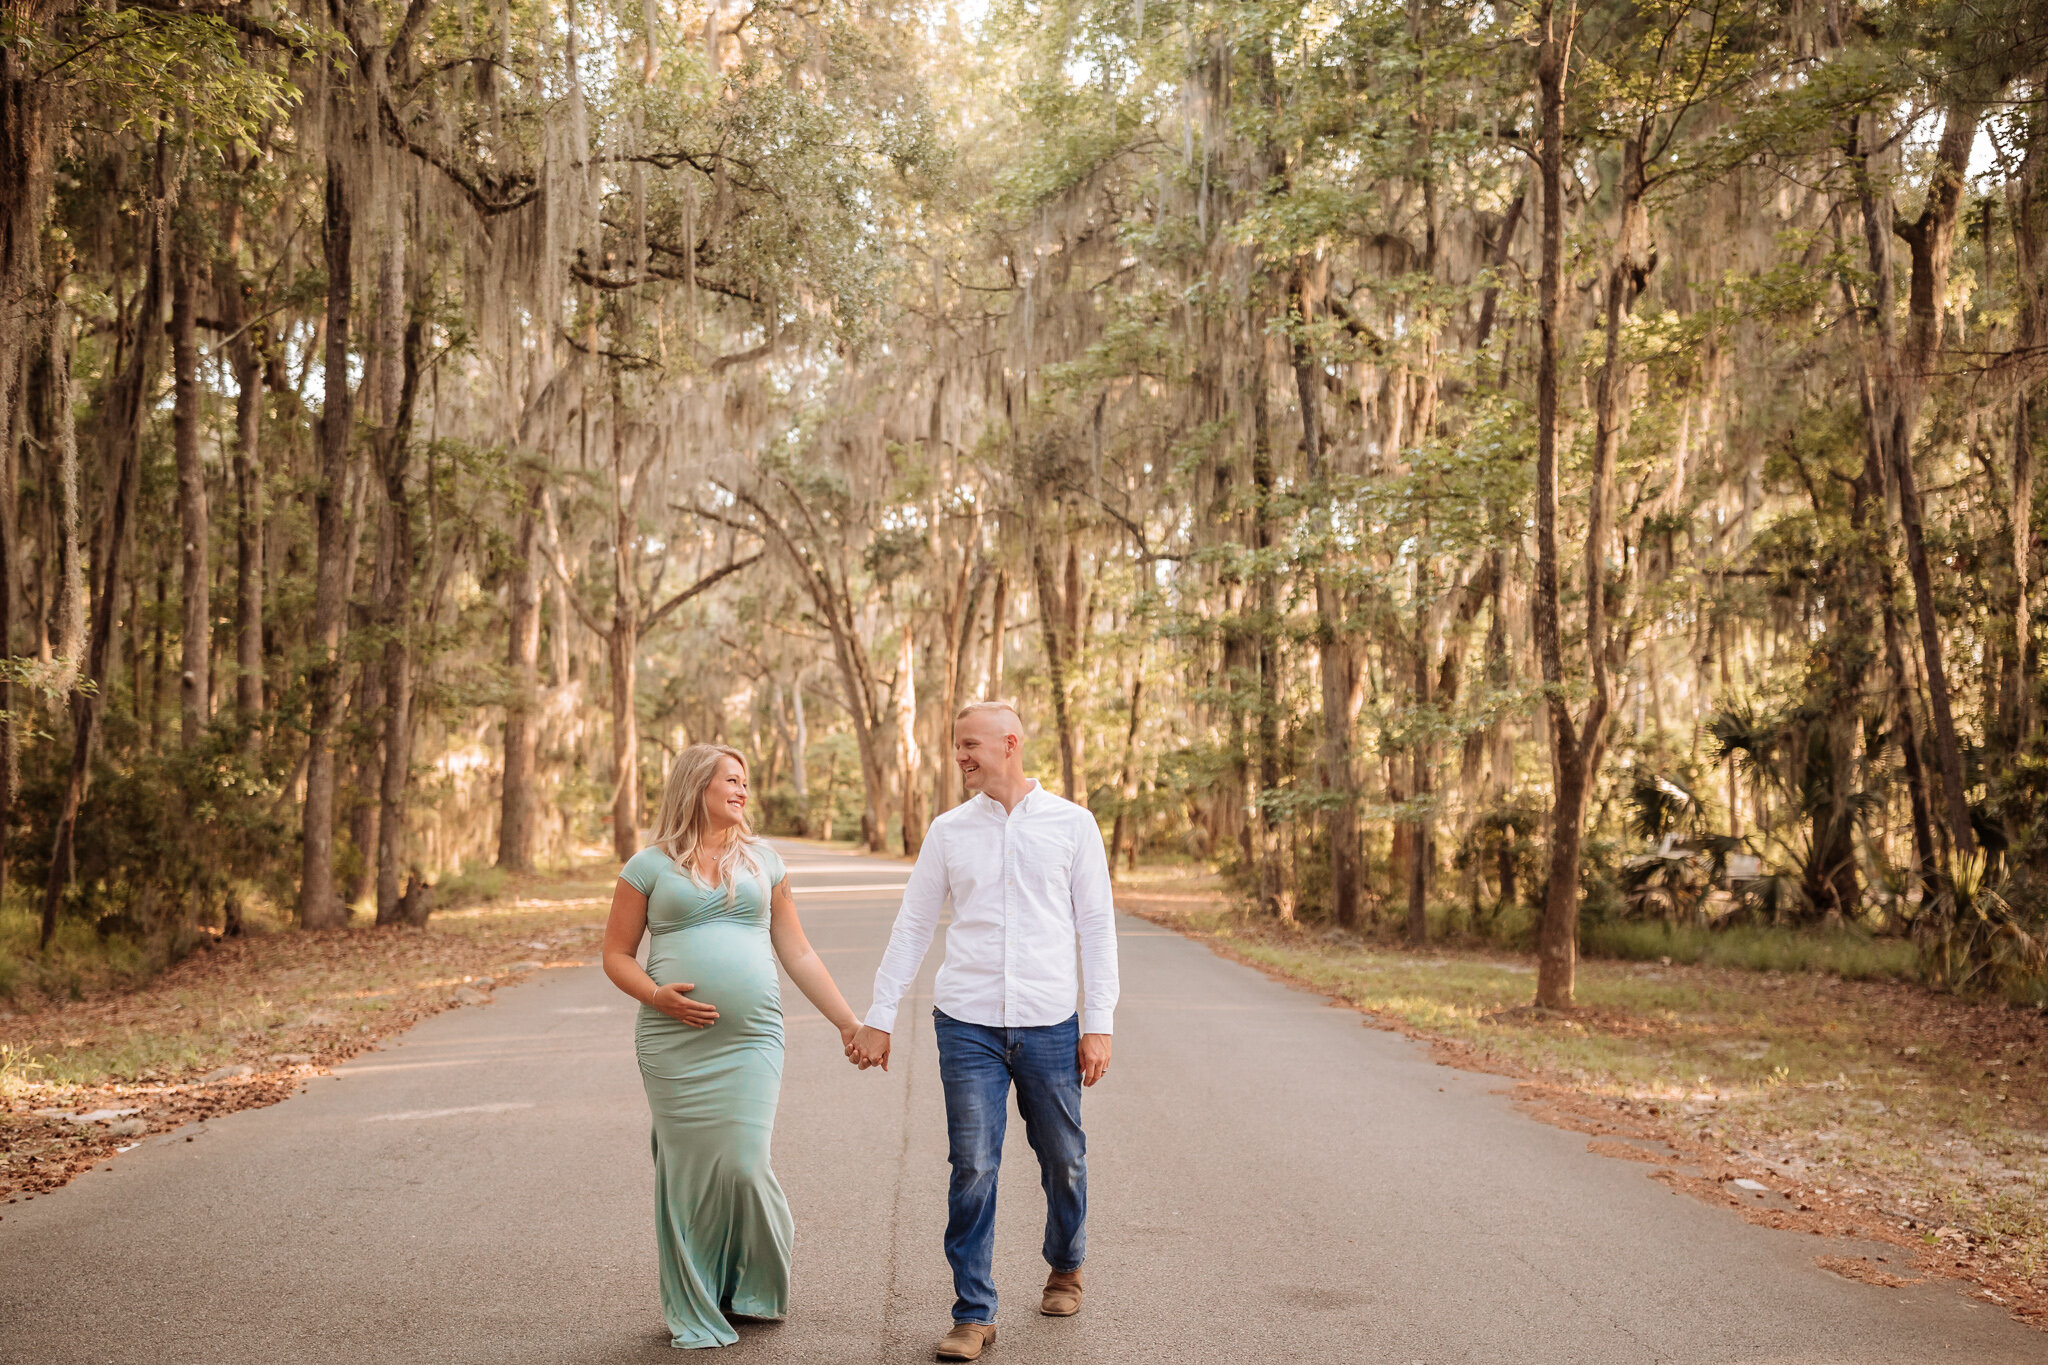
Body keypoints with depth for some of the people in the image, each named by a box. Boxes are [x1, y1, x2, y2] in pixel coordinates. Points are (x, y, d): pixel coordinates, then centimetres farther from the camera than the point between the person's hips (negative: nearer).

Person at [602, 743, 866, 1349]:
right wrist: (657, 995, -12)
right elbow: (617, 954, 7)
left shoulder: (761, 859, 14)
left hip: (751, 1040, 1)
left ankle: (757, 1288, 18)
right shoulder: (651, 866, 6)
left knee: (744, 1166, -8)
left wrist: (847, 1021, 12)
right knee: (687, 1172, 1)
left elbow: (797, 952, 16)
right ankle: (695, 1315, 17)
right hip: (674, 1044, -1)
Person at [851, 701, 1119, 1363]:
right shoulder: (949, 831, 7)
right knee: (973, 1169, -3)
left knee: (1063, 1160, 11)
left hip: (1050, 1024, 0)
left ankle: (1065, 1266, 37)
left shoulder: (1071, 824, 3)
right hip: (968, 1027, 0)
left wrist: (1099, 1024, -1)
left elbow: (1097, 928, 4)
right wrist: (878, 1017, 7)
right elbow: (912, 926, 11)